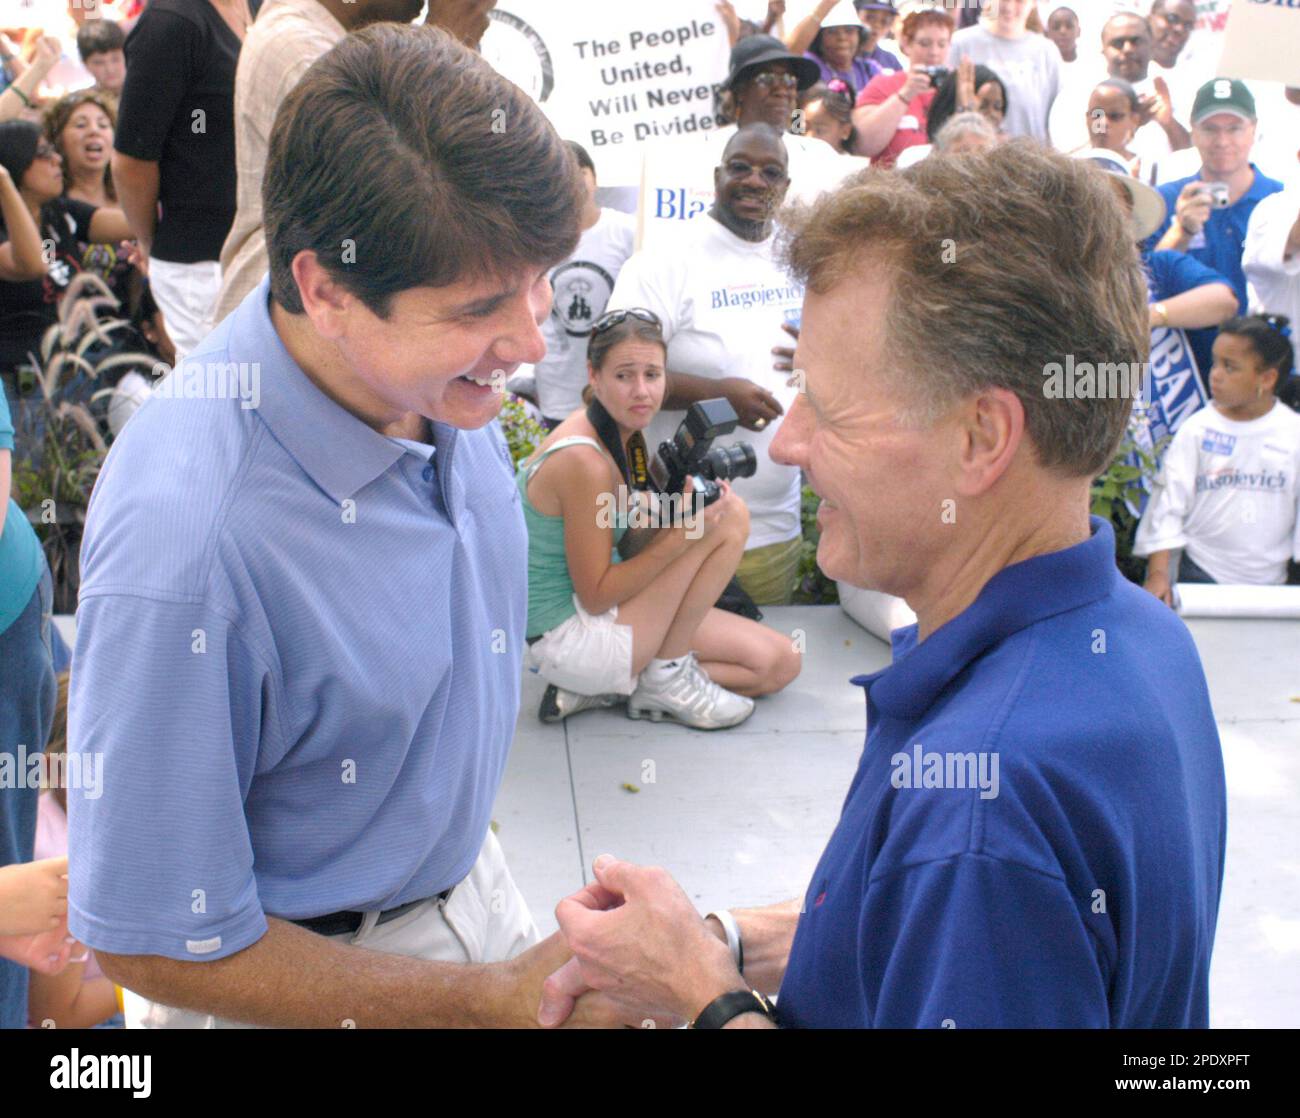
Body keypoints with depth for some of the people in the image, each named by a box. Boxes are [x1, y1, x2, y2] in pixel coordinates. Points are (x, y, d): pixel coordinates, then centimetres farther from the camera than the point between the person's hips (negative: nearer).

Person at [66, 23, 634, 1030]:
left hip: (472, 883, 6)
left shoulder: (438, 367, -14)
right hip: (310, 980, -5)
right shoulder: (182, 543, -35)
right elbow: (154, 948, -25)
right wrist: (492, 1001, -21)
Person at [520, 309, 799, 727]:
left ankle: (608, 686, 5)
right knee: (732, 516, -14)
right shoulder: (583, 461, -24)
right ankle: (666, 679, -5)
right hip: (570, 640, -9)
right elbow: (595, 596, -20)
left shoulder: (624, 436, 4)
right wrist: (682, 537, -28)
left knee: (780, 664, 9)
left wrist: (674, 509, -9)